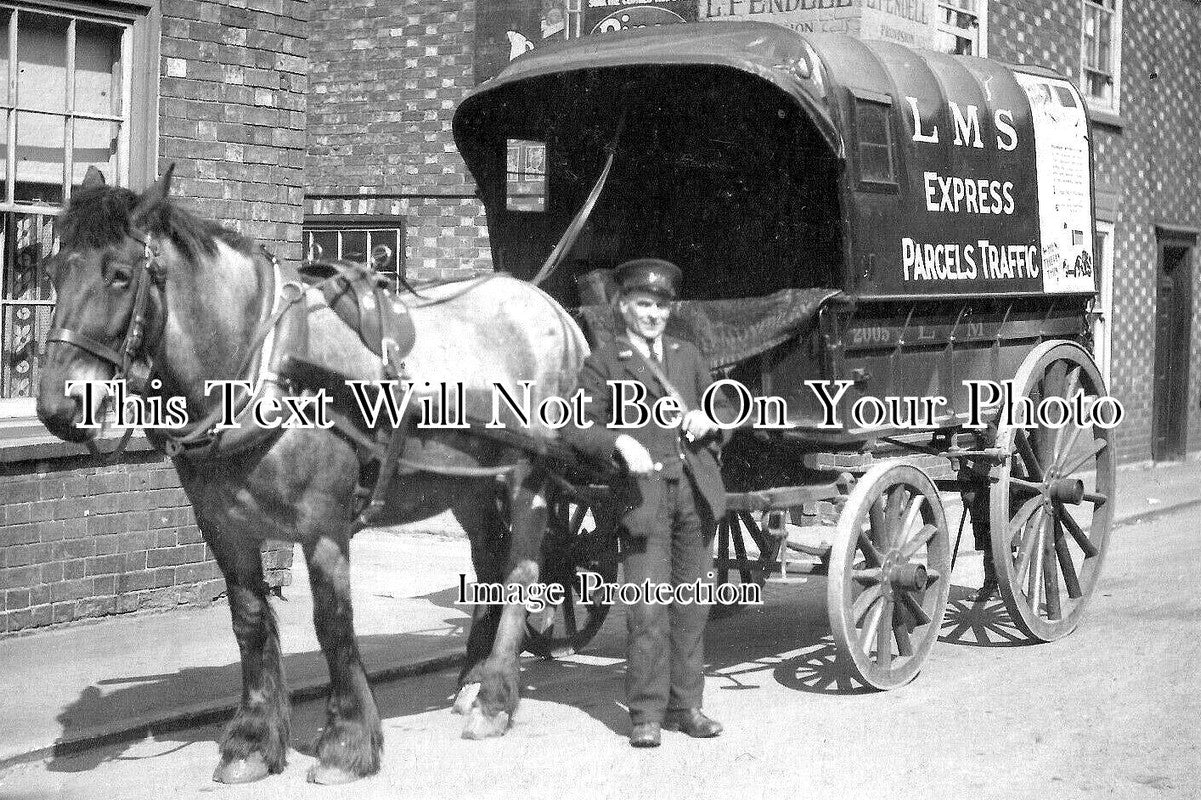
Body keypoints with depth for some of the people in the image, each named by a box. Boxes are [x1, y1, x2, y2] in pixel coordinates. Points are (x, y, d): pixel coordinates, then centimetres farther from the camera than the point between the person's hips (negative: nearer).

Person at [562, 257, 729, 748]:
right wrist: (620, 441, -21)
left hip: (696, 493, 4)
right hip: (644, 498, -4)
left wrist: (707, 419, 1)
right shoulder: (603, 363, 4)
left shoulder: (688, 356, 18)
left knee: (691, 605, 8)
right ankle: (645, 714, 0)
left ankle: (684, 705, 17)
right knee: (647, 609, -8)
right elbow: (577, 429, -4)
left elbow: (723, 409, 23)